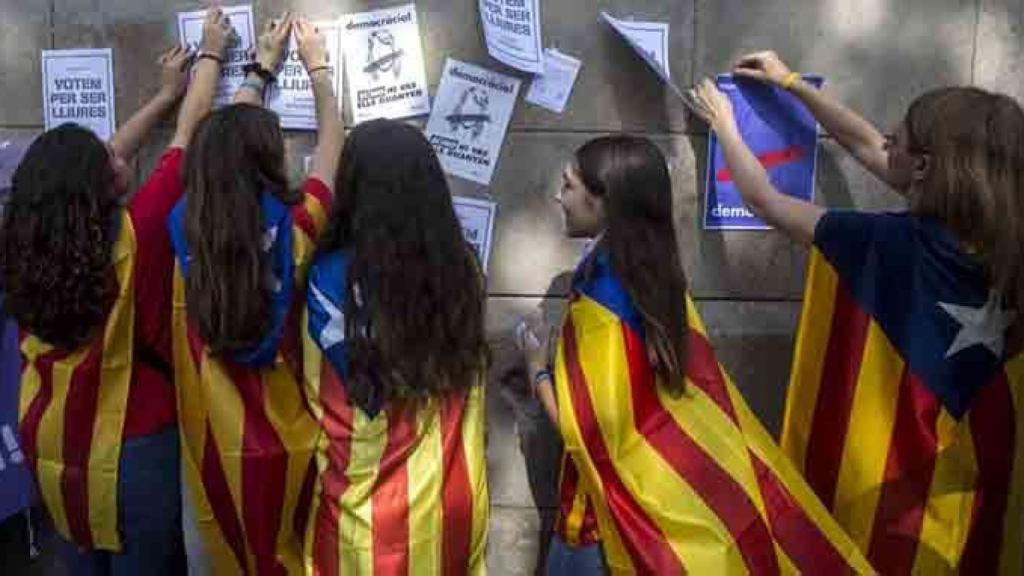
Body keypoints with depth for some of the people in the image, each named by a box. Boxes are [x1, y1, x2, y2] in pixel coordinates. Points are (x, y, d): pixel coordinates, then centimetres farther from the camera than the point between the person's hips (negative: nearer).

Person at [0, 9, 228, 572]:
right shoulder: (134, 232, -21)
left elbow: (93, 160, 9)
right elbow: (188, 136, -9)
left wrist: (164, 95, 19)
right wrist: (212, 53, 7)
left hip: (50, 445, 6)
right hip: (132, 448, -5)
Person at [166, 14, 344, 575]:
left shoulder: (188, 230, -12)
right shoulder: (293, 232, -19)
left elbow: (225, 142, 6)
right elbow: (332, 146, -1)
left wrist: (261, 66, 18)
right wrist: (317, 66, 14)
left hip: (215, 444, 2)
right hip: (285, 443, -2)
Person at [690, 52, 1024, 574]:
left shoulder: (891, 244, -26)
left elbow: (763, 200, -12)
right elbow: (861, 144, 6)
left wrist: (723, 124, 5)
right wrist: (791, 83, 15)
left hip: (884, 470, -6)